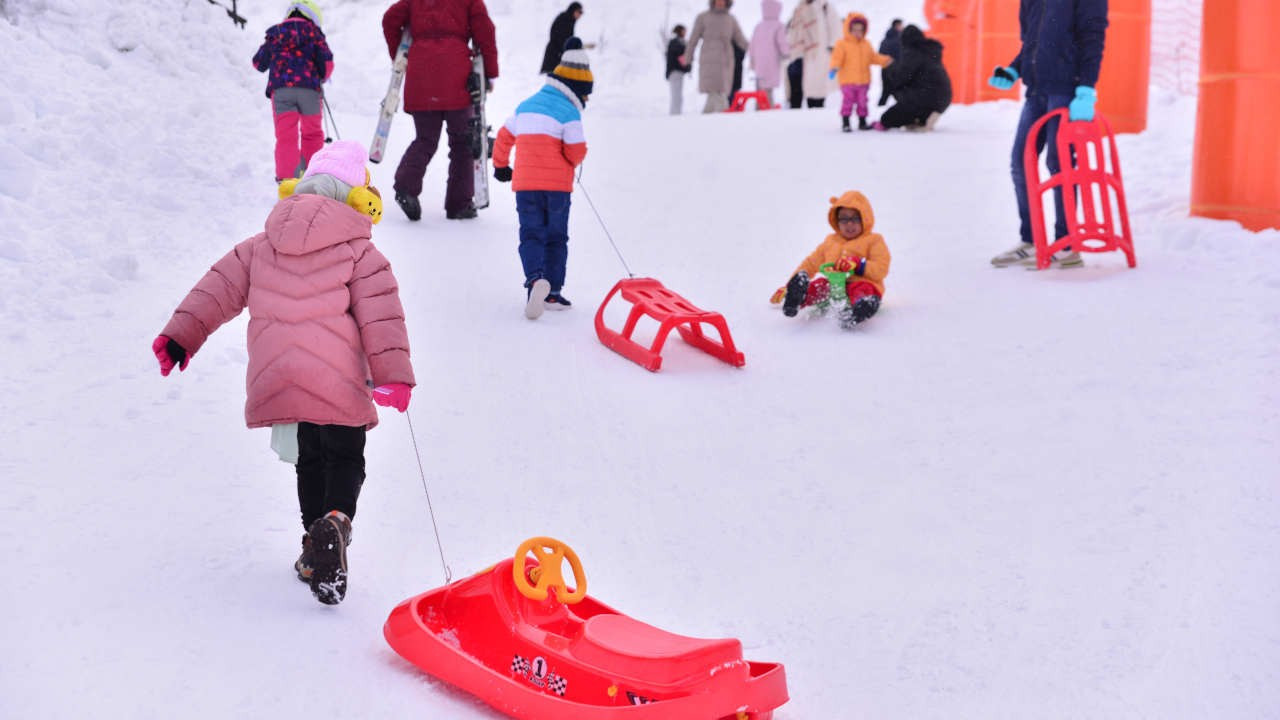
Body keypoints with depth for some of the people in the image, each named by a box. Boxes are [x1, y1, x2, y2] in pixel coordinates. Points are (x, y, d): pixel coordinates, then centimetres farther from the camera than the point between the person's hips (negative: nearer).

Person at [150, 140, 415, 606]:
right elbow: (381, 315, -6)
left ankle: (315, 548, 20)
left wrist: (180, 335, 19)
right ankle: (336, 520, -23)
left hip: (279, 381, 4)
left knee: (310, 459, 21)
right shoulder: (359, 252, 1)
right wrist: (393, 375, -7)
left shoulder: (260, 247, 14)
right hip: (339, 385, -4)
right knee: (345, 459, 7)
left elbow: (218, 289, 15)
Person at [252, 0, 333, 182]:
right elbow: (327, 62, 3)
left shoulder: (275, 33, 16)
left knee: (285, 136, -2)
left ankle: (286, 177, -16)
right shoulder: (313, 32, 11)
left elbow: (259, 63, 18)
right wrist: (322, 78, 23)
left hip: (280, 90, 1)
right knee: (312, 134, 17)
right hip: (309, 89, 0)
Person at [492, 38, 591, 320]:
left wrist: (500, 165, 36)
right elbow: (576, 151, -12)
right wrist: (572, 164, 12)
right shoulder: (569, 112, -8)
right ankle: (552, 293, 9)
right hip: (557, 184, -4)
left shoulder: (525, 106, 13)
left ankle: (535, 278, -24)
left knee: (531, 233, 2)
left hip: (524, 183, 4)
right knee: (556, 237, 9)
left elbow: (504, 137, 20)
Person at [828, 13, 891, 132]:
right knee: (848, 101, -7)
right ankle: (845, 123, 2)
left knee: (862, 101, 10)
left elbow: (873, 57, 18)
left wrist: (885, 60, 6)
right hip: (847, 81, -5)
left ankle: (862, 122, 21)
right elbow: (837, 58, -13)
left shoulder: (866, 45, 12)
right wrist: (834, 68, -31)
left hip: (863, 81, 5)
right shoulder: (842, 44, -6)